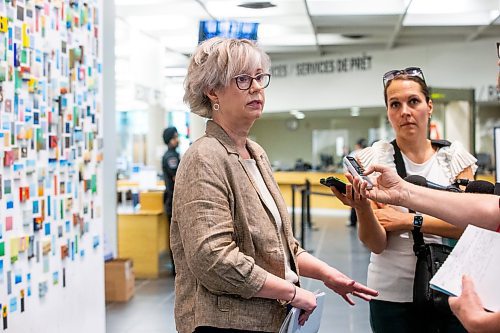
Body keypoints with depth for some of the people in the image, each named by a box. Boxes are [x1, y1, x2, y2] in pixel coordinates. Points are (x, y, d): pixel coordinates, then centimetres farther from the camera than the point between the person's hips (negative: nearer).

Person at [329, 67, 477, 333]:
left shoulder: (454, 156, 2)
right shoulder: (374, 159, -4)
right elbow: (377, 245, -11)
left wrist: (407, 220, -14)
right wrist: (361, 208, -29)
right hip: (394, 294, -1)